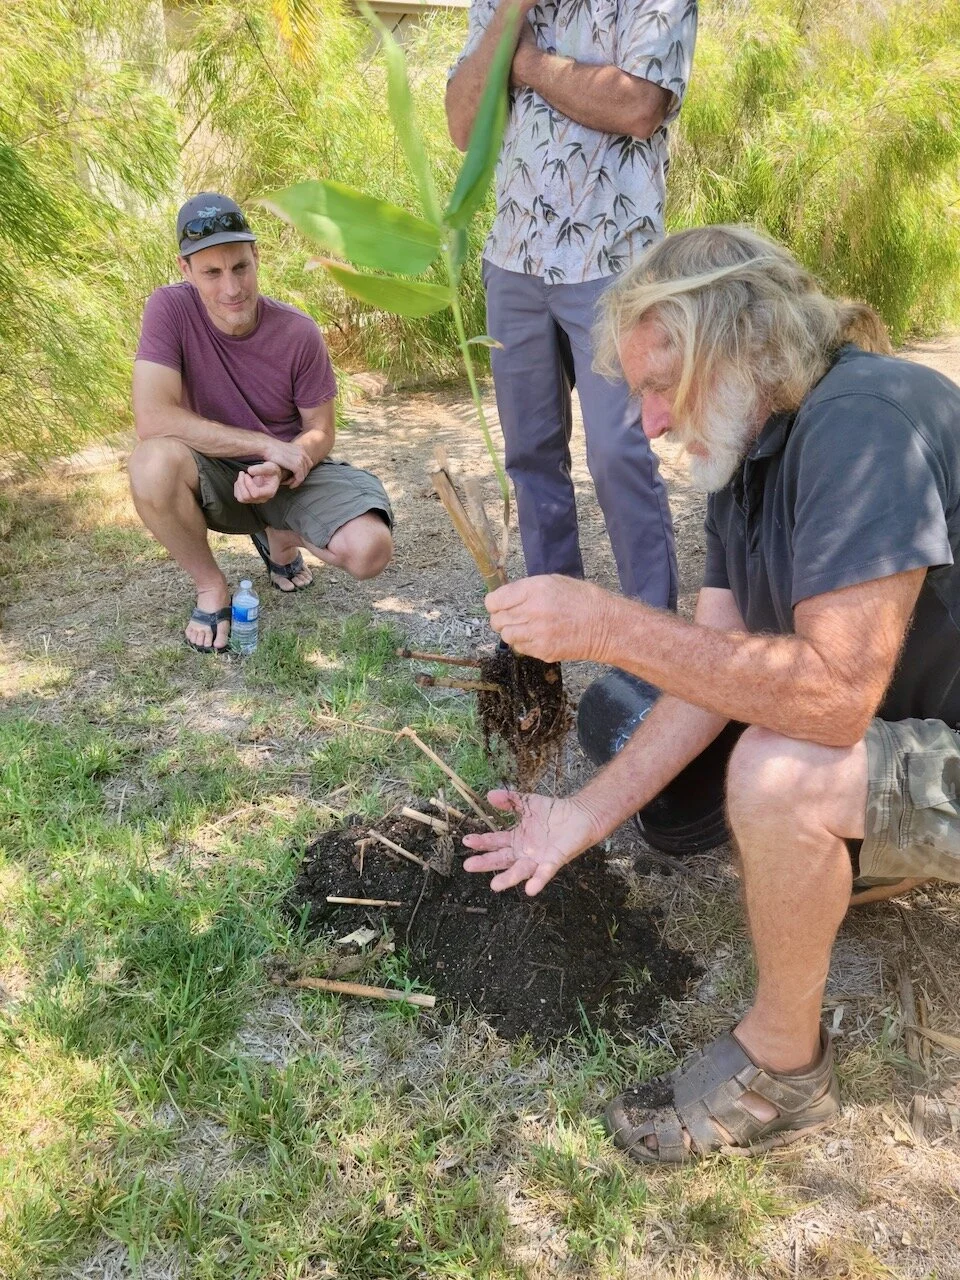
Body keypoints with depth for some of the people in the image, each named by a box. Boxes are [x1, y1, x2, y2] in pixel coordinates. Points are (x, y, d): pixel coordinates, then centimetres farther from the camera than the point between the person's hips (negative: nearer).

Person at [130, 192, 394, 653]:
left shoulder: (299, 333, -15)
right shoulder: (170, 309, -19)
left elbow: (320, 430, -3)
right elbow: (152, 418, -28)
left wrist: (284, 469, -27)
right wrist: (267, 445, -28)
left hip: (291, 474, 2)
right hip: (215, 476, -1)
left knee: (370, 550, -24)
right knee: (153, 464, -36)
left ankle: (280, 536, 14)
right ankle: (210, 587, -6)